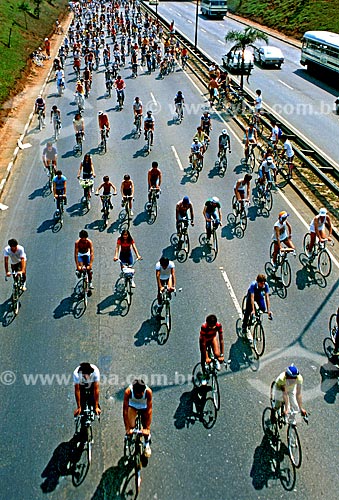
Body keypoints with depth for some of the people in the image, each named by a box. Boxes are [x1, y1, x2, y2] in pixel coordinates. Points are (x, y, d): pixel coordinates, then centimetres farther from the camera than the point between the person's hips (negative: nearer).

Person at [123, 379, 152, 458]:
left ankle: (147, 444, 28)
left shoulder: (148, 391, -38)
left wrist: (147, 428, -33)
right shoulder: (128, 392, -38)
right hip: (132, 405, 0)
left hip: (144, 407, 0)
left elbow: (149, 410, -33)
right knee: (131, 427, -15)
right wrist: (127, 428, -33)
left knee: (146, 430, -2)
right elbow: (125, 410, -33)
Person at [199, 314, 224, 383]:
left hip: (213, 338, 1)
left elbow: (221, 340, -27)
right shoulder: (204, 327, -40)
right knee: (203, 359, -1)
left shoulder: (218, 325, -34)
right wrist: (206, 357, -33)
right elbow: (203, 343, -35)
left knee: (217, 354, -19)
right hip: (204, 339, -1)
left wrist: (222, 355, -26)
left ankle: (216, 361, 18)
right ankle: (204, 376, 21)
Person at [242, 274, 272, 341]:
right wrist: (253, 310, -46)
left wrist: (268, 310, -36)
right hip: (251, 295, -3)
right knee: (248, 311, -11)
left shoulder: (266, 285, -31)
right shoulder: (253, 285, -38)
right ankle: (244, 328, 4)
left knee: (263, 309, -15)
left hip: (259, 295, 3)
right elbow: (252, 297, -40)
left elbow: (267, 297, -31)